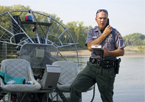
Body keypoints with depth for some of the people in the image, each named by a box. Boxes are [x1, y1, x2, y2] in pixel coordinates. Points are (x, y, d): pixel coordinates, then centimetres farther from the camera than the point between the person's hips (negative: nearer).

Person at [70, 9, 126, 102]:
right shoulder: (91, 32, 10)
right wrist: (104, 34, -7)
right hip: (92, 66, 2)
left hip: (107, 69, -2)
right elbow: (90, 47, -7)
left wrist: (108, 53, -19)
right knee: (75, 87, -15)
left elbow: (121, 52, 0)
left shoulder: (114, 32, 3)